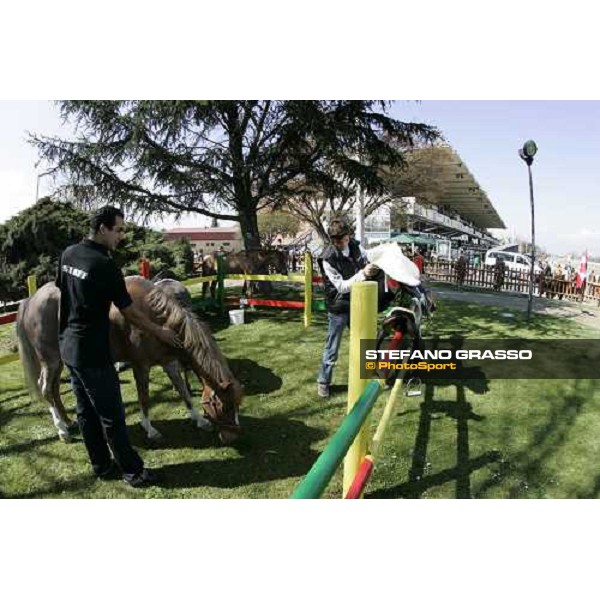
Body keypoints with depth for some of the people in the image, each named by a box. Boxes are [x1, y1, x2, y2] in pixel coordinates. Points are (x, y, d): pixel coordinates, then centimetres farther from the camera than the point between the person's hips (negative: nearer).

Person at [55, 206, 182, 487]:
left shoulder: (68, 254, 4)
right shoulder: (105, 266, -20)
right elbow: (129, 313, -15)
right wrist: (159, 332, -2)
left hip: (68, 346, 9)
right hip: (92, 352, -9)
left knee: (86, 411, 16)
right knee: (111, 415, 2)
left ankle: (102, 466, 30)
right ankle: (133, 471, 15)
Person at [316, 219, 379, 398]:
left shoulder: (355, 246, -5)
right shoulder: (328, 259, -21)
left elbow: (367, 261, 9)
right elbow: (342, 286, -23)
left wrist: (375, 265, -14)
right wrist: (363, 273, -33)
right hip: (339, 308, -6)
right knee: (332, 348, 4)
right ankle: (323, 381, 21)